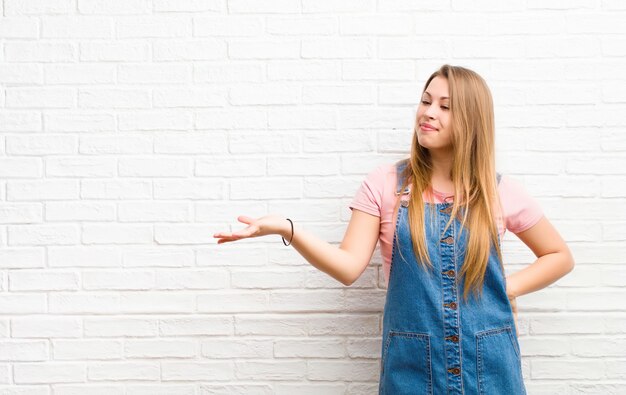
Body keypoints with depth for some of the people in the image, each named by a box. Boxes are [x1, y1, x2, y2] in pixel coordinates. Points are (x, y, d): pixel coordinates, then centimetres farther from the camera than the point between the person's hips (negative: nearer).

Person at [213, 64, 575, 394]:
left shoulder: (500, 191, 1)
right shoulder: (386, 184, -1)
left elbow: (561, 256, 13)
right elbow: (348, 266, -10)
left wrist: (509, 287, -2)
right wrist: (287, 228, -23)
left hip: (488, 363, 1)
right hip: (413, 364, -1)